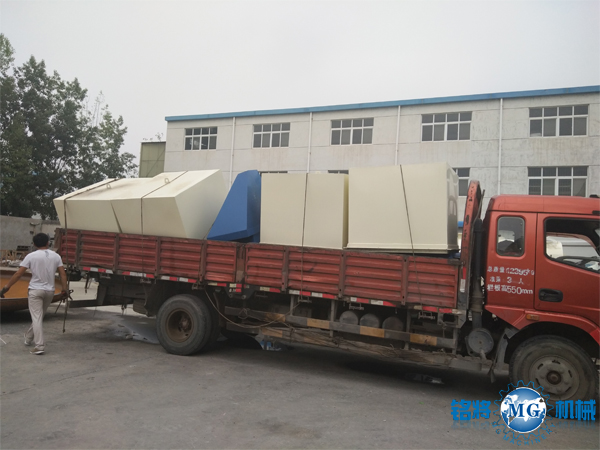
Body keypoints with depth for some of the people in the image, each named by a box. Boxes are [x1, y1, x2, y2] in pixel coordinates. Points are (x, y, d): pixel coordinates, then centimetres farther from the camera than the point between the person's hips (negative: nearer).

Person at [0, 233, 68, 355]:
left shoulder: (31, 256, -7)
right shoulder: (56, 256, 2)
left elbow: (18, 274, -8)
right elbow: (63, 274, -1)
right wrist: (64, 289, 5)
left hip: (35, 290, -4)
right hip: (49, 291, 4)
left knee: (37, 318, -5)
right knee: (38, 317, 20)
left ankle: (39, 346, -11)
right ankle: (29, 338, 38)